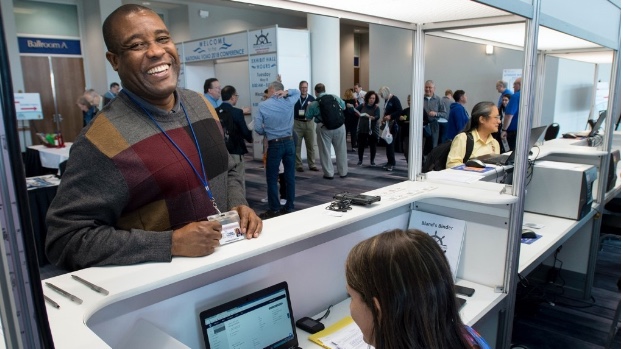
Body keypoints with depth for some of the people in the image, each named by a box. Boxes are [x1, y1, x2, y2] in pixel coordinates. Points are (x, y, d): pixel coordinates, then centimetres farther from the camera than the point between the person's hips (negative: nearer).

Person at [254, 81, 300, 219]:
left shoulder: (262, 106, -6)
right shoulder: (289, 102, 3)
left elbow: (258, 129, -8)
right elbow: (297, 92, 25)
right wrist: (286, 92, 5)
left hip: (274, 145, -4)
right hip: (289, 142, 4)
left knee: (272, 178, 4)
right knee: (289, 176, 8)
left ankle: (274, 210, 6)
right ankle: (289, 207, 16)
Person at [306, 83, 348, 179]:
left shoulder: (313, 104, -3)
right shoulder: (335, 97, 4)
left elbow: (308, 116, 9)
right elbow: (343, 106, 19)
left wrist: (309, 106, 25)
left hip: (324, 129, -2)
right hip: (339, 127, 3)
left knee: (325, 151, 9)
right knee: (341, 150, 12)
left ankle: (329, 173, 10)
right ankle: (343, 172, 21)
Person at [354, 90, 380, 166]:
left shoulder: (376, 107, -5)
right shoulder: (363, 105, 2)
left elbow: (377, 117, -17)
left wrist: (371, 117, -35)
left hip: (372, 129, -1)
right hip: (362, 129, 1)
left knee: (373, 146, 4)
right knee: (361, 145, 4)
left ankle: (372, 161, 16)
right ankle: (360, 160, 17)